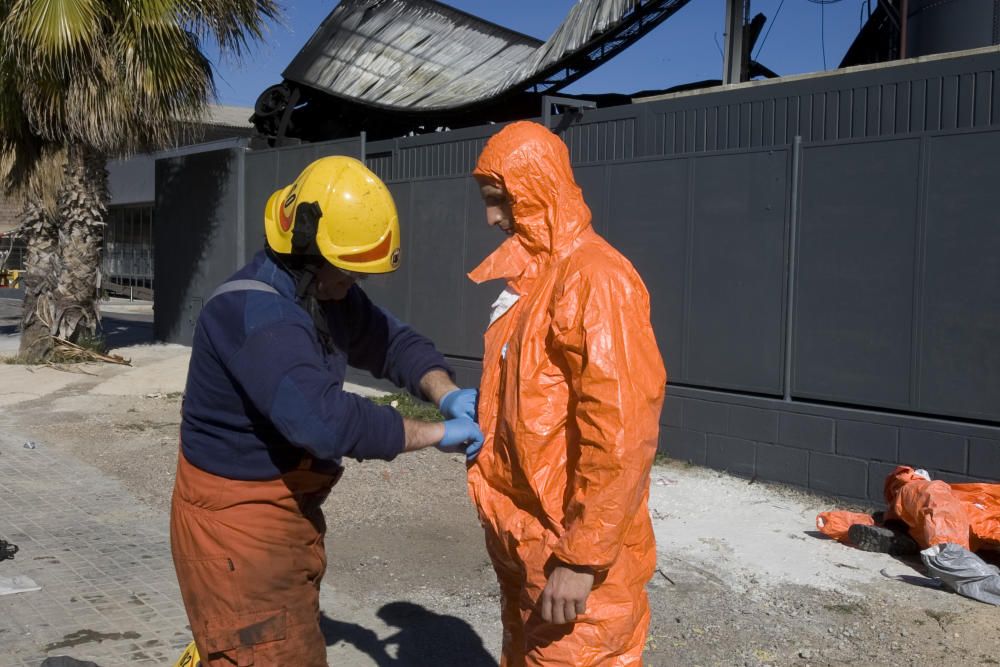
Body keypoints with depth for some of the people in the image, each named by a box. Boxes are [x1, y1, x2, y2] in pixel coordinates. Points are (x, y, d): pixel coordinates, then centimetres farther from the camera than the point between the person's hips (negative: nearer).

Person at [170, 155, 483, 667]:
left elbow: (391, 342, 11)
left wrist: (446, 394, -11)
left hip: (288, 513, 10)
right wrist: (435, 434, -28)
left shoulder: (329, 295, 2)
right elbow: (324, 419, -38)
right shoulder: (256, 313, -29)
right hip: (237, 525, -10)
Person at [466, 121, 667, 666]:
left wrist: (583, 556, -22)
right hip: (526, 534, 9)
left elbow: (622, 429, -25)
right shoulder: (533, 273, 10)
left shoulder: (595, 278, -20)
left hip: (573, 545, -9)